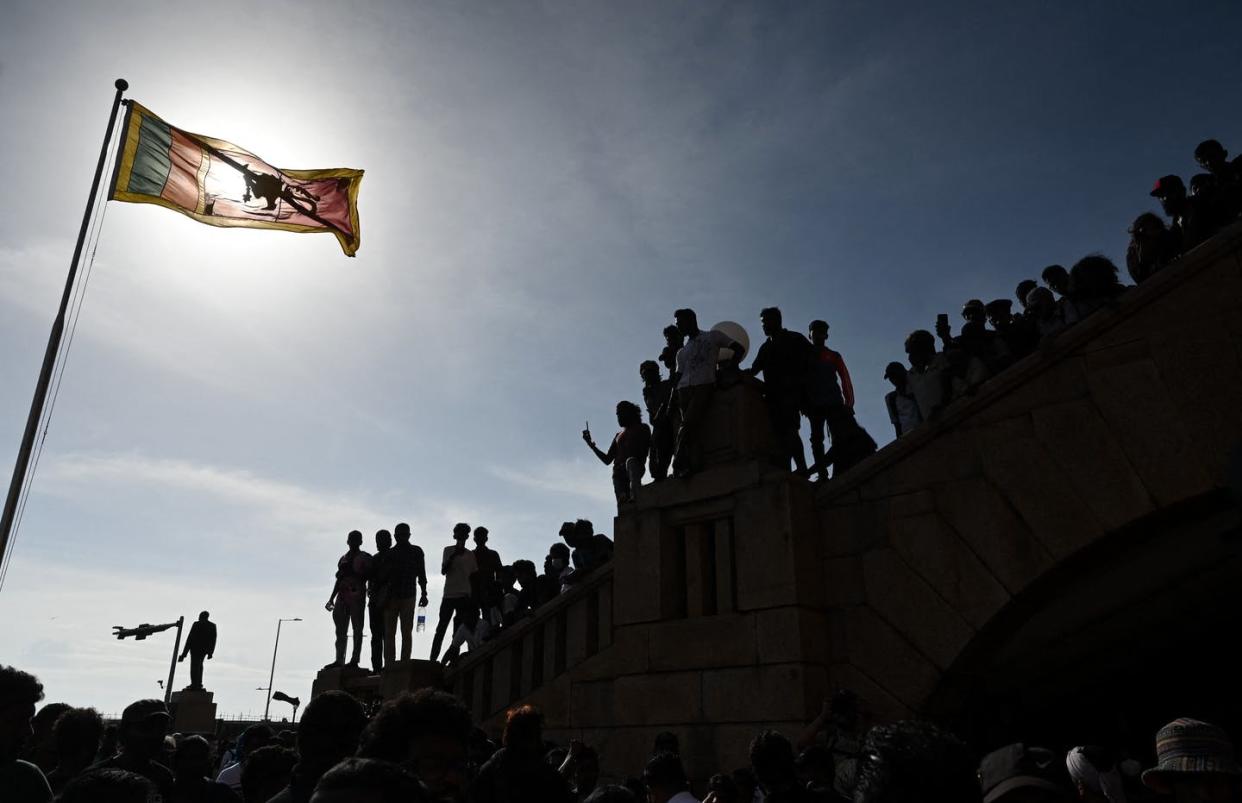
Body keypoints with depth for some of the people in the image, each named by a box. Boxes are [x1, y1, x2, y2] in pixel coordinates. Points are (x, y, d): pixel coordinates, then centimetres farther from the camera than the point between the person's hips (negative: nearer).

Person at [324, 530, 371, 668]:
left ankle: (355, 659, -5)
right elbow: (339, 579, 21)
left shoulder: (365, 558, 2)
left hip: (357, 597, -6)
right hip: (343, 597, 6)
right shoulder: (343, 559, 19)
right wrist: (332, 598, 18)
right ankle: (339, 660, 8)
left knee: (357, 629, -5)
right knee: (340, 630, 5)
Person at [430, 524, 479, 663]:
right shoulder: (448, 551, 7)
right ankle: (433, 658, -1)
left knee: (459, 630, -4)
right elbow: (443, 571, -2)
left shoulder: (470, 555, 12)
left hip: (465, 596, 2)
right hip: (449, 595, -1)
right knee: (441, 628, -2)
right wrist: (453, 556, -15)